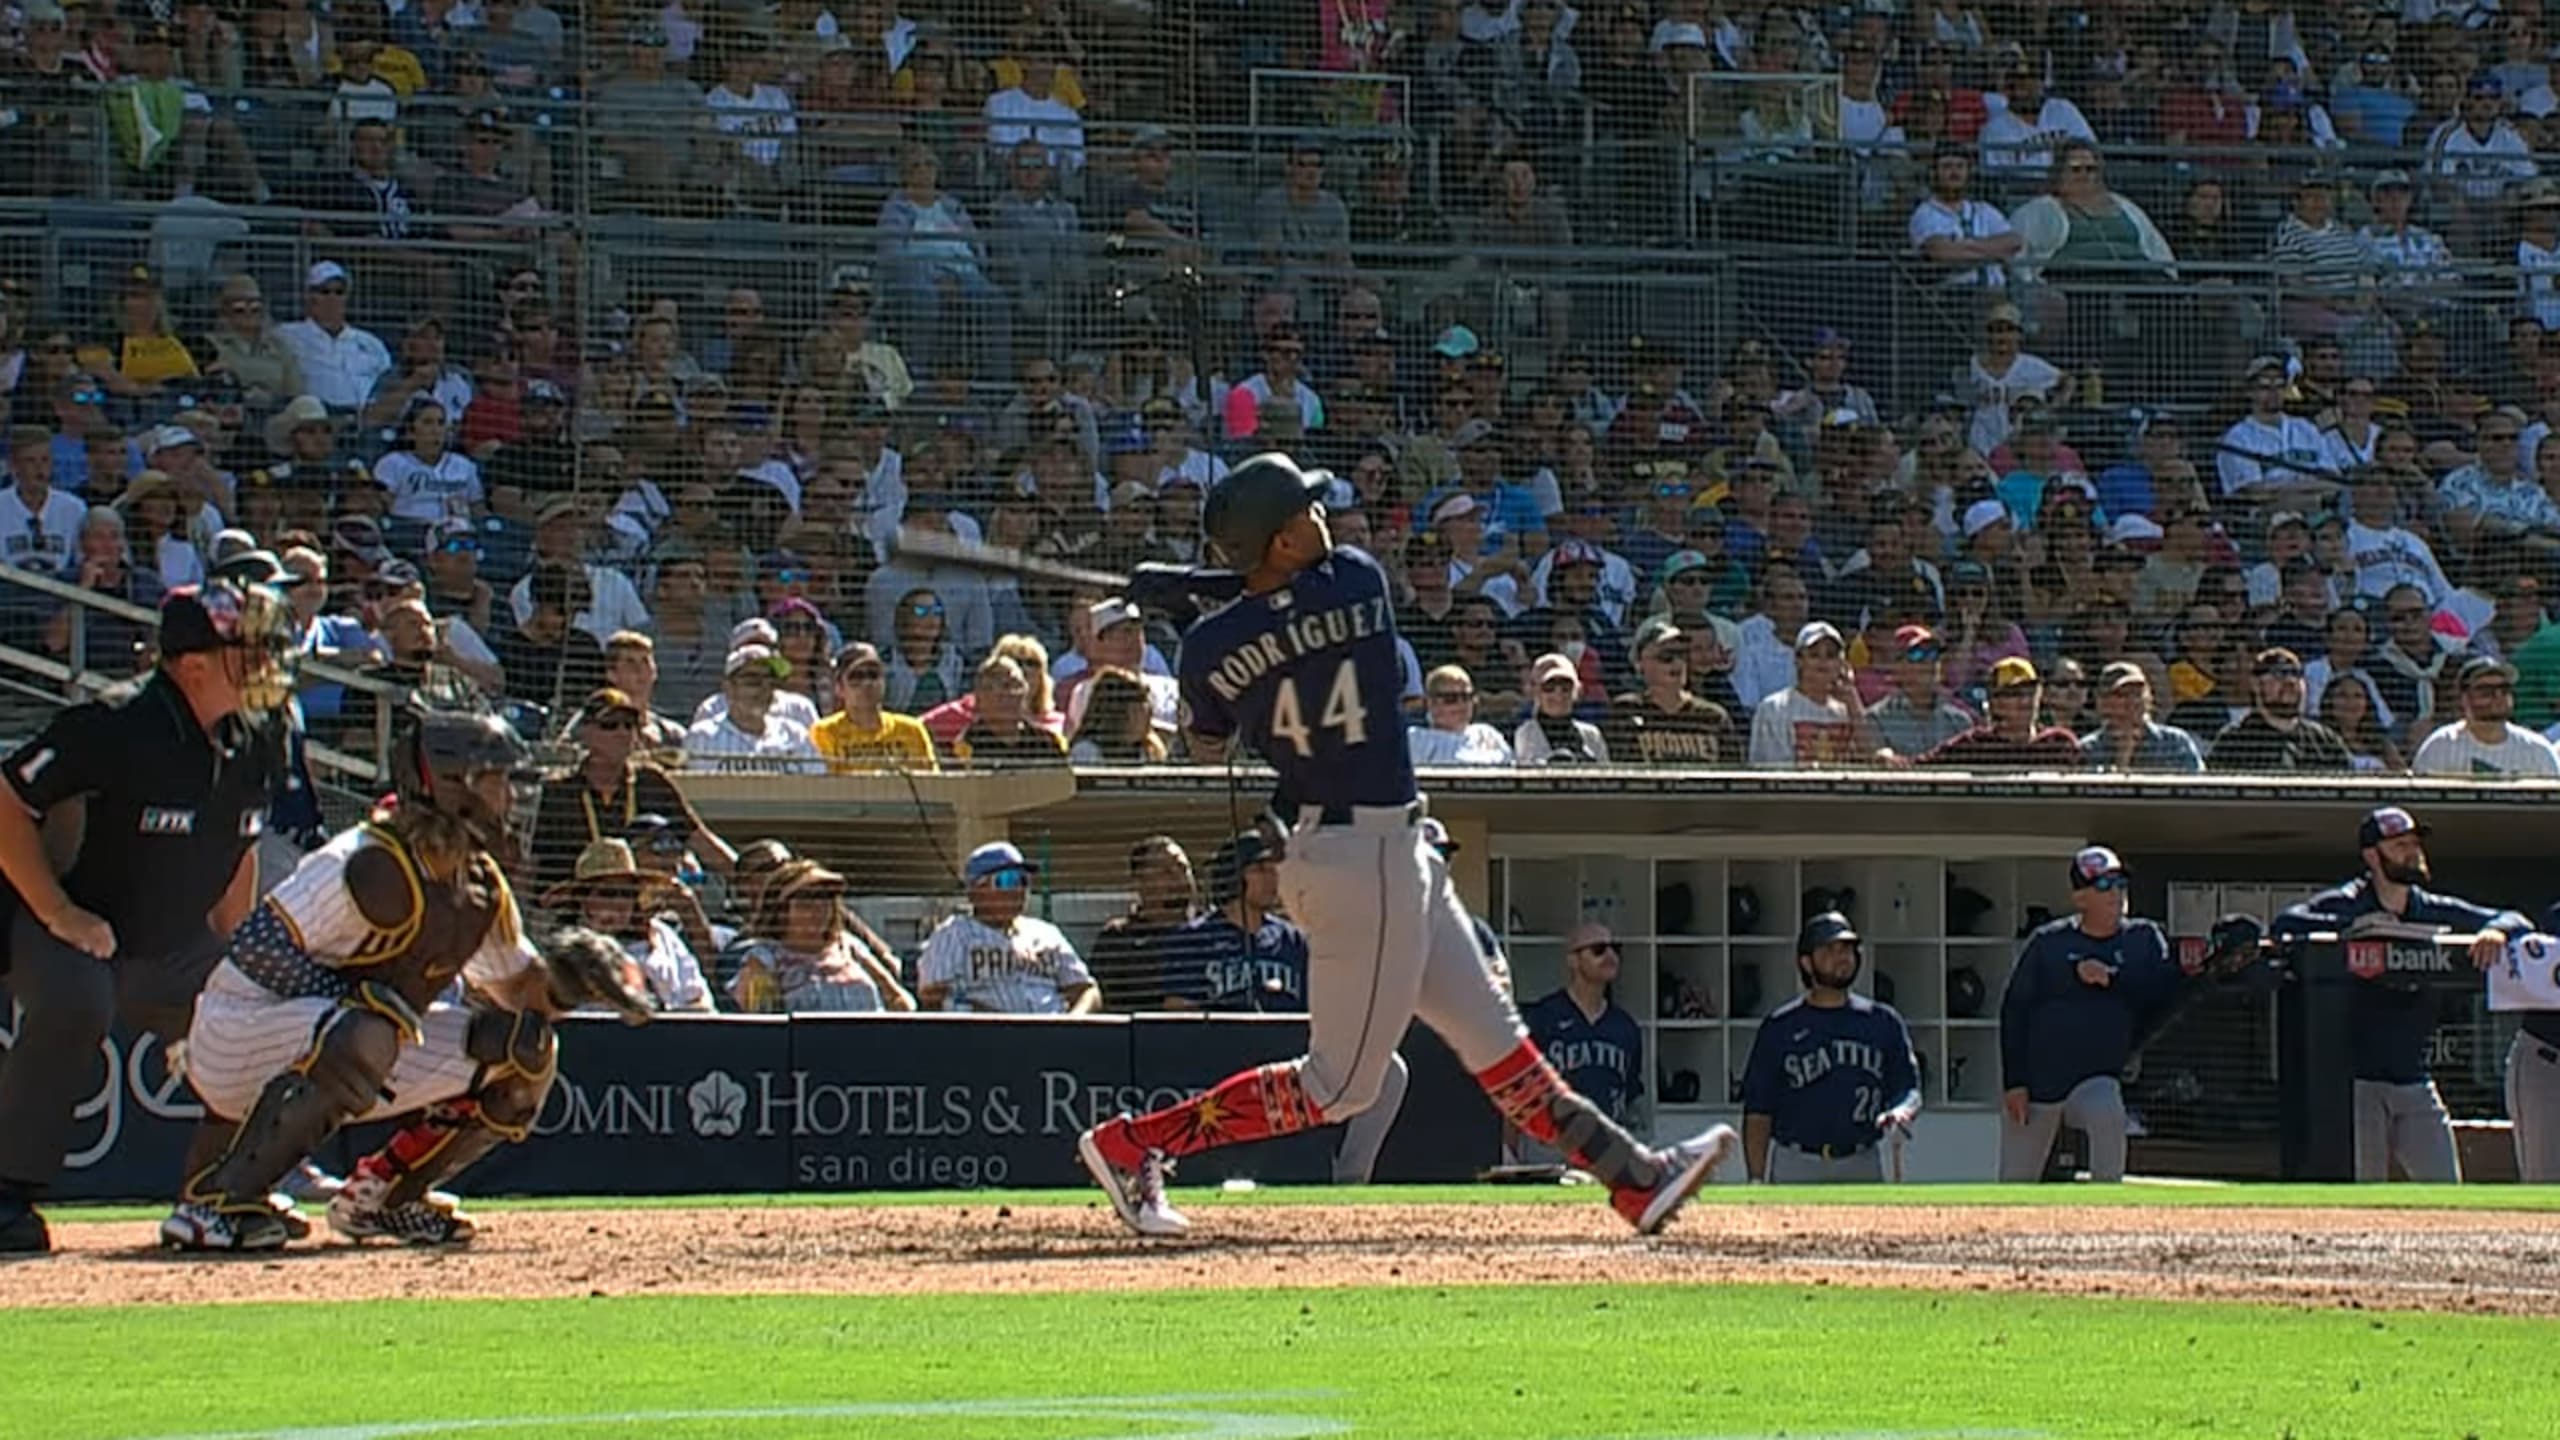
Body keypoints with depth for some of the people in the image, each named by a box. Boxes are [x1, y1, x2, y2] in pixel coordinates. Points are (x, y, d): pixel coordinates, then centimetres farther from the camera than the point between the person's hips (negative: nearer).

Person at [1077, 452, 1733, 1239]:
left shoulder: (1210, 645, -7)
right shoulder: (1358, 583, -16)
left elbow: (1207, 750, 9)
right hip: (1369, 856, -7)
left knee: (1492, 1033, 12)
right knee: (1338, 1085, 1)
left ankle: (1635, 1175, 18)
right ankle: (1133, 1142, -1)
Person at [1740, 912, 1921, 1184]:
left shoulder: (1883, 1022, 11)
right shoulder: (1779, 1027, 4)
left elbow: (1908, 1089, 9)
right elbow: (1757, 1113, 3)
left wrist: (1901, 1113, -16)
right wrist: (1757, 1181, -6)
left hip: (1862, 1170, 2)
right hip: (1795, 1169, -2)